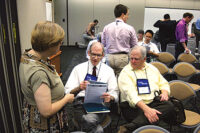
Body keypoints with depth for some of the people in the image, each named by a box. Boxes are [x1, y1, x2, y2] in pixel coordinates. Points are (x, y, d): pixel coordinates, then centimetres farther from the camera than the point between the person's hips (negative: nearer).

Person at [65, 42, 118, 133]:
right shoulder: (78, 68, 9)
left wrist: (110, 97, -18)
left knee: (90, 120, -32)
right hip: (81, 103, -1)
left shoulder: (109, 70, 12)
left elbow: (115, 94, 6)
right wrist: (79, 88, -21)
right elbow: (67, 92, 1)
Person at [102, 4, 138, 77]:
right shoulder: (130, 28, -5)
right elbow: (135, 46, 4)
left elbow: (103, 43, 9)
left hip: (110, 57, 3)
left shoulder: (106, 27, 1)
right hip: (123, 58, -2)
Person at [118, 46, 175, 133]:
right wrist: (145, 108, -29)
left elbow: (164, 84, 24)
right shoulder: (125, 73, -1)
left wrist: (164, 92, 0)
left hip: (154, 103, 7)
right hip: (133, 106, -6)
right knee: (152, 119, -36)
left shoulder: (152, 69, 19)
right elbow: (130, 94, -15)